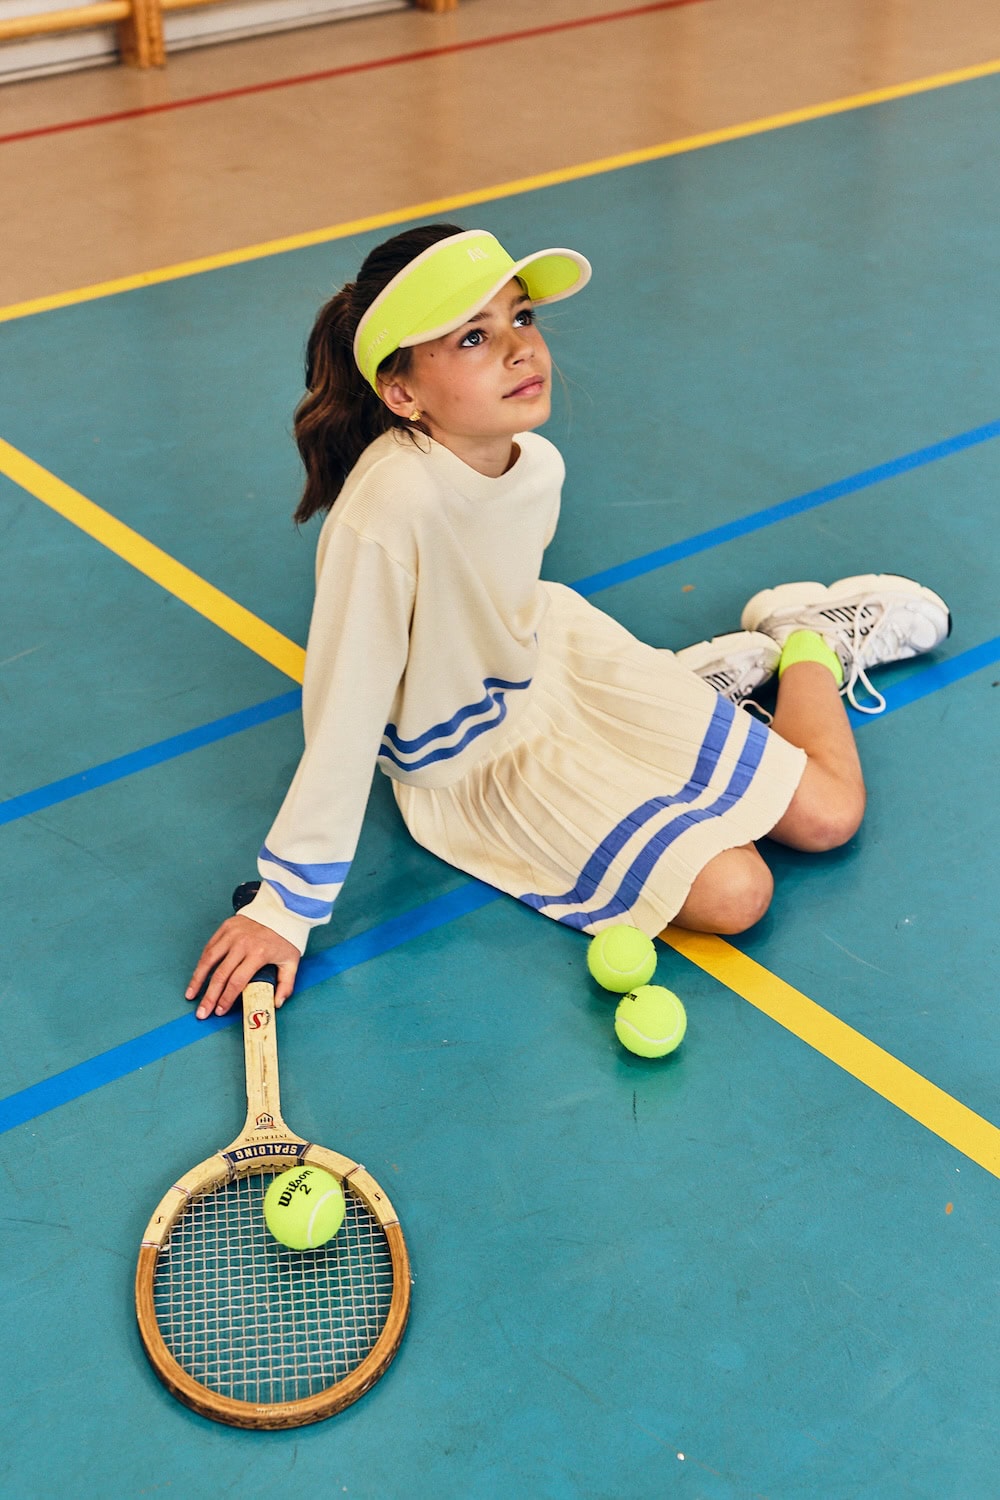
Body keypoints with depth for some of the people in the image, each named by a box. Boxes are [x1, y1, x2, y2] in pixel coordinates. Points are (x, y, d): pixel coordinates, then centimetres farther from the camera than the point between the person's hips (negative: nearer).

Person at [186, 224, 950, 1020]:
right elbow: (343, 722, -33)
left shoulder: (537, 461, -16)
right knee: (732, 893, -18)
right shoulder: (389, 510, -38)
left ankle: (800, 638, 29)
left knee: (831, 814, 0)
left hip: (561, 661, 5)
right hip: (476, 765, -5)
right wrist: (284, 908, -28)